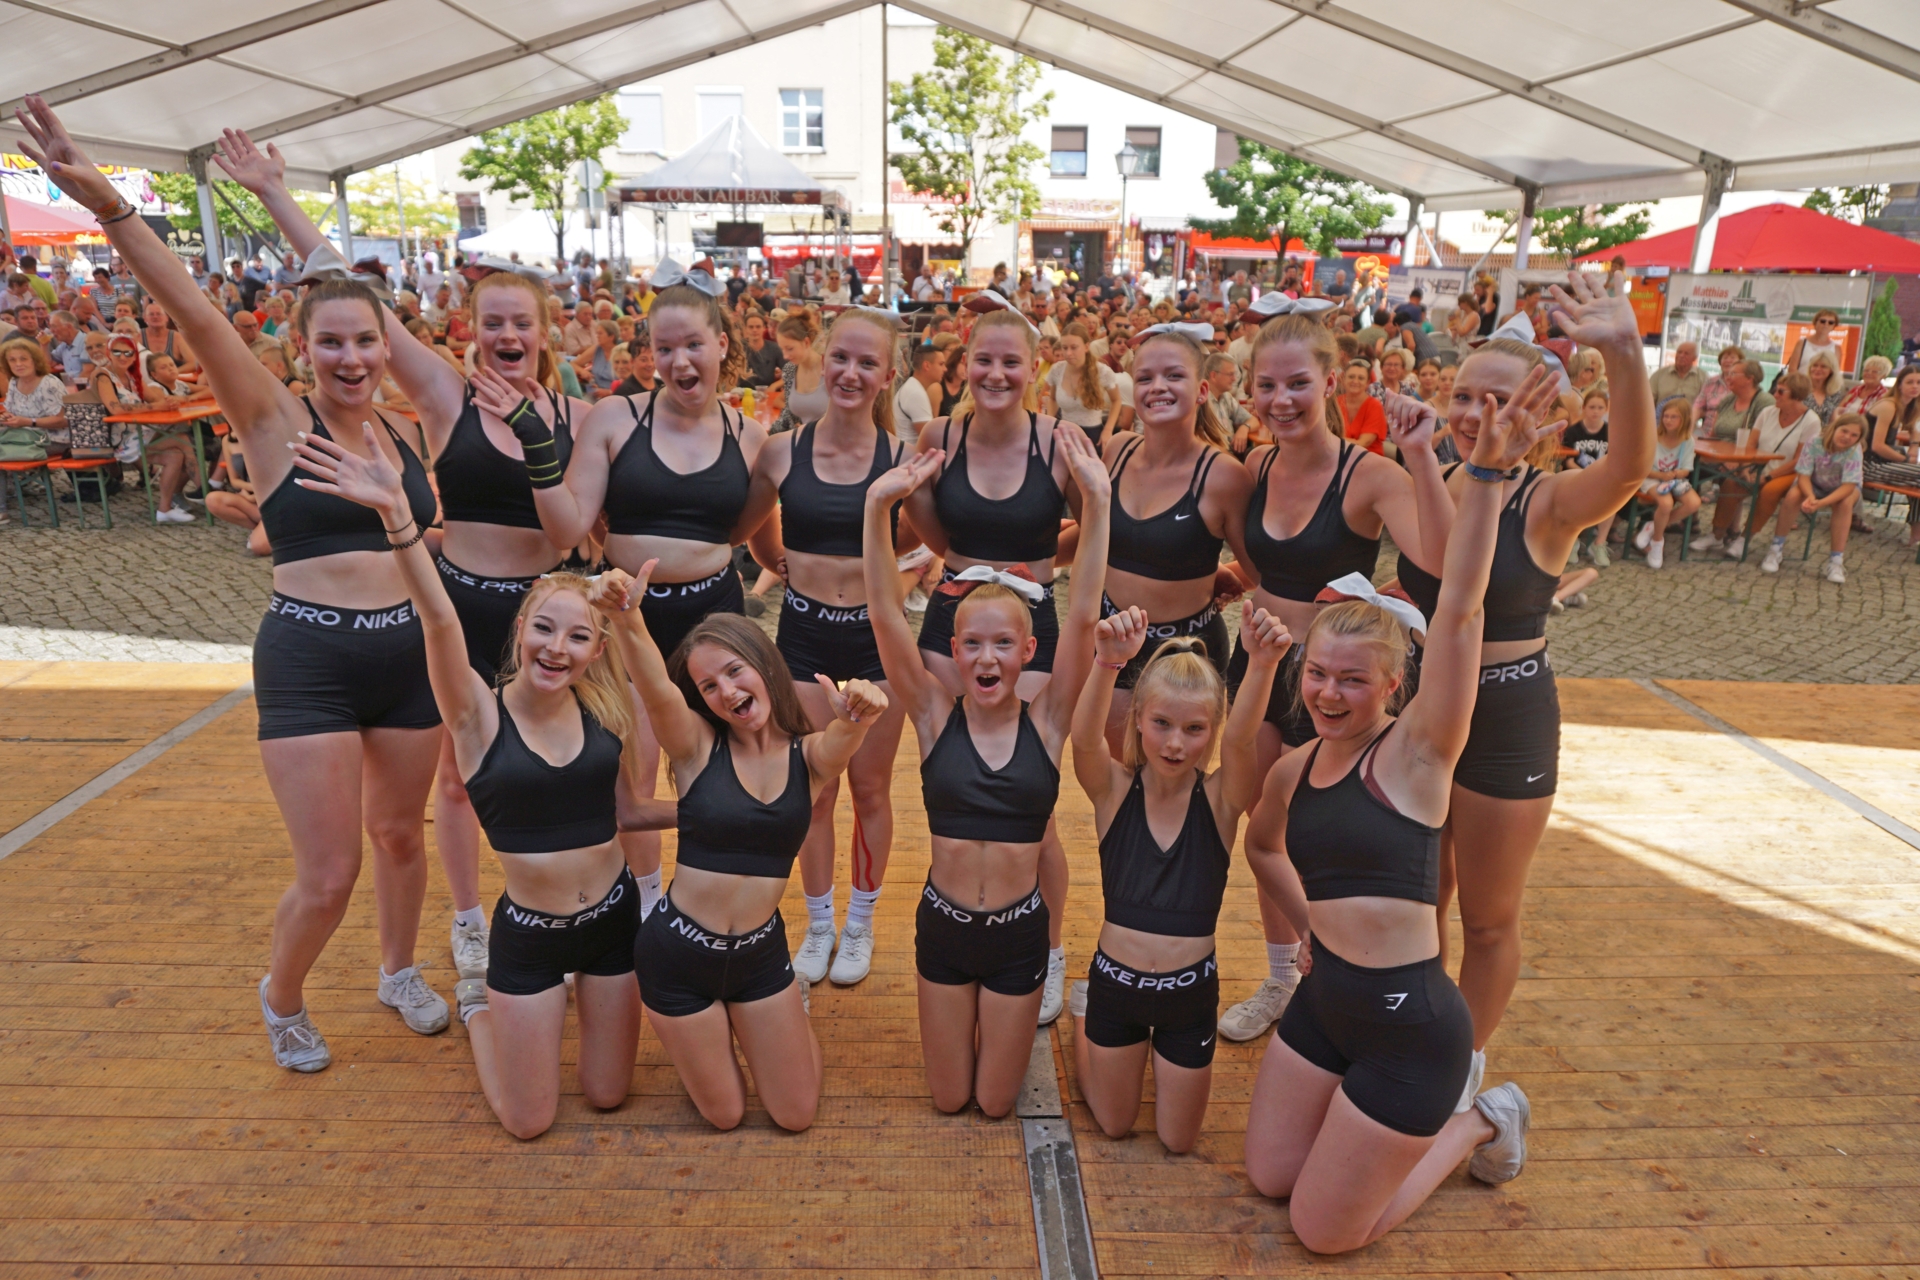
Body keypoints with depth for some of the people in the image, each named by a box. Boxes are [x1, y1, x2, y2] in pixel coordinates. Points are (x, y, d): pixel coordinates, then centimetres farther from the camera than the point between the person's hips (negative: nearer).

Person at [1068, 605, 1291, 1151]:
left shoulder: (1221, 798, -13)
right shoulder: (1114, 789, -13)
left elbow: (1240, 740, -35)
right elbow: (1084, 738, -35)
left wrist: (1263, 665, -53)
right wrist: (1108, 662, -54)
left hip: (1191, 991, 0)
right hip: (1116, 983, 0)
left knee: (1178, 1140, 19)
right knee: (1114, 1123, 22)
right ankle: (1083, 1009, 45)